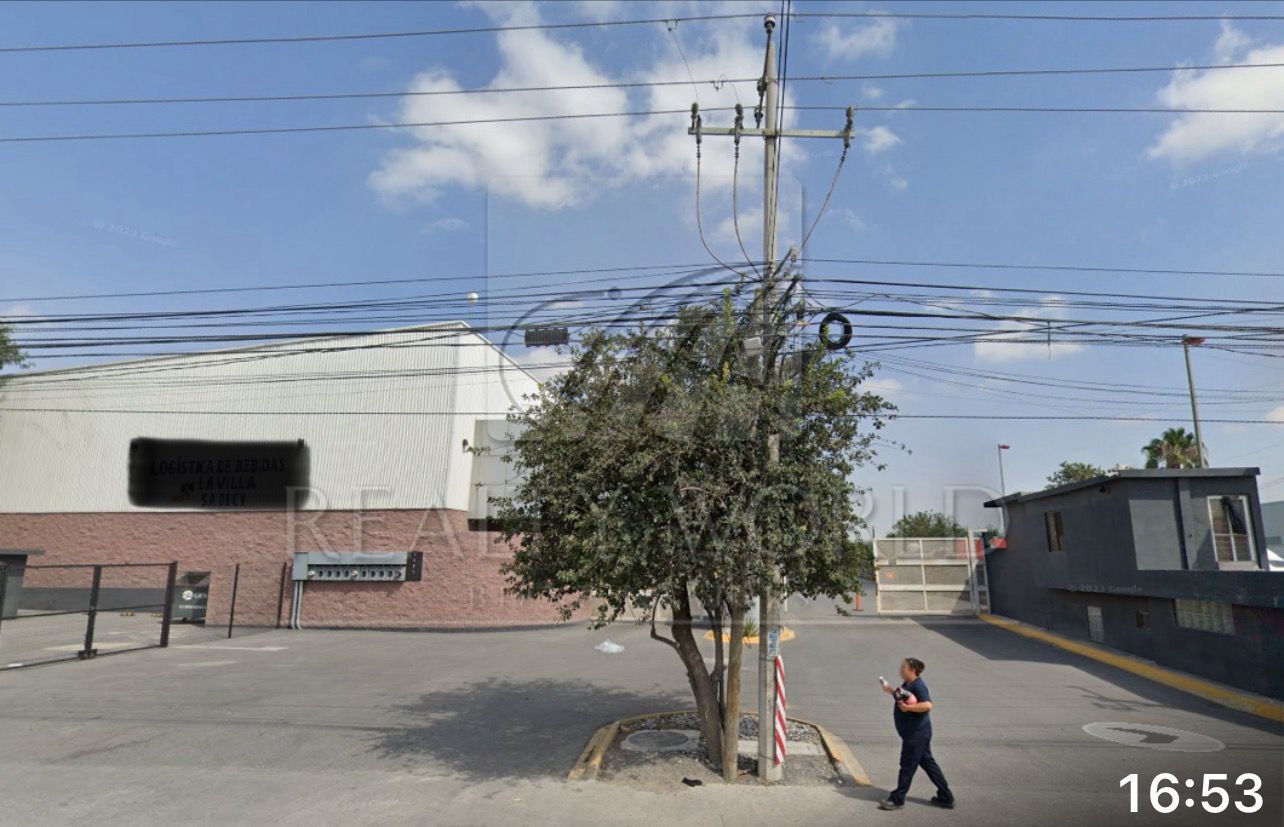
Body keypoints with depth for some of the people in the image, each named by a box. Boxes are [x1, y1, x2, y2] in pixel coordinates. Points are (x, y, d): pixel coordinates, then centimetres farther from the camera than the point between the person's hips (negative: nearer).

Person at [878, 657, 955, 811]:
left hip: (917, 733, -10)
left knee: (907, 765, 2)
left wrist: (907, 707, -30)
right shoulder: (907, 684, 8)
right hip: (914, 732, 10)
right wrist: (890, 690, 12)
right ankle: (945, 798, 27)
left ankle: (897, 799, 14)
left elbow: (927, 705, -33)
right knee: (927, 762, 17)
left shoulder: (918, 685, -21)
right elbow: (901, 698, 24)